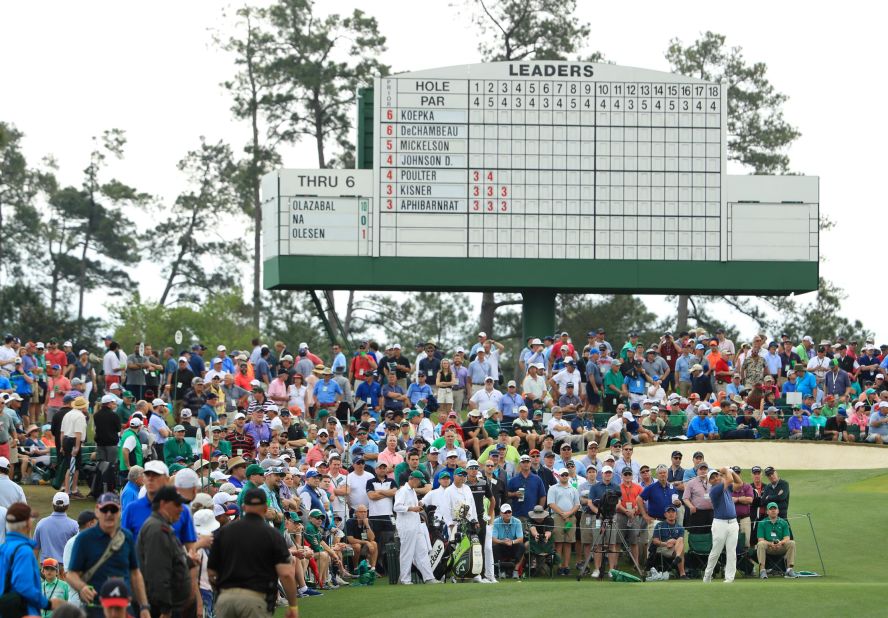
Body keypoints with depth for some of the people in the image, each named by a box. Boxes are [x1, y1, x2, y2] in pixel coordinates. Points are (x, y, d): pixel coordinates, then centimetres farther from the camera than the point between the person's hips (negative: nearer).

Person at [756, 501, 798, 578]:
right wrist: (771, 544, -24)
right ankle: (762, 570, -37)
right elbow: (760, 540, -6)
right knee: (761, 544, -33)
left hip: (781, 547, 2)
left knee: (792, 543, -24)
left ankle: (789, 569, -25)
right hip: (768, 548, -1)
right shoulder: (762, 523, 3)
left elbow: (787, 539, -2)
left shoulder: (783, 523, 7)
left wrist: (781, 542, -25)